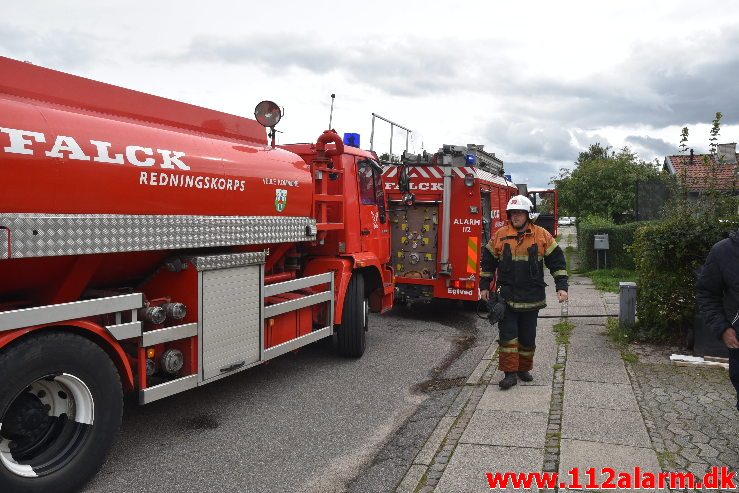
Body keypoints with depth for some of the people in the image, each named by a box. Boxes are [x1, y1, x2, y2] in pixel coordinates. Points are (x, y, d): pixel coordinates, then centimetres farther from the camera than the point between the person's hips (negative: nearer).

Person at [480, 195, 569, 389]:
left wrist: (562, 287, -4)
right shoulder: (500, 235, 1)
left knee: (528, 337, 11)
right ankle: (510, 373, 5)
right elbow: (487, 262, 9)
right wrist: (484, 287, 8)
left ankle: (524, 368, 28)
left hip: (531, 298, 0)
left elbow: (557, 261, 3)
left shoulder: (542, 236, -1)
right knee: (508, 335, -3)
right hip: (506, 297, 0)